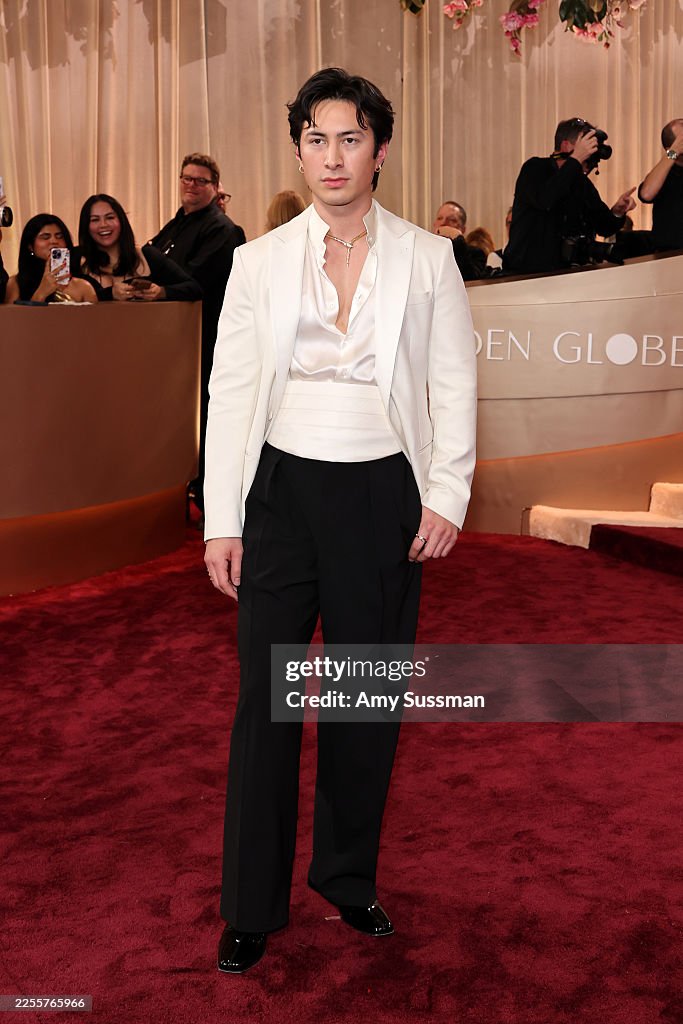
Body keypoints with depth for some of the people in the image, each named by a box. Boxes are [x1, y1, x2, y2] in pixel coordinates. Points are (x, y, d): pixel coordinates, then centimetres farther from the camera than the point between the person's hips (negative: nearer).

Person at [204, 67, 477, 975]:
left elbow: (454, 385, 5)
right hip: (282, 490, 0)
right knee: (266, 700, 1)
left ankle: (349, 876, 28)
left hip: (383, 494, 1)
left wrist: (447, 498, -4)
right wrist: (222, 521, -2)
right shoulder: (260, 261, 4)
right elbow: (229, 389, 3)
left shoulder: (427, 259, 4)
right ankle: (252, 906, 15)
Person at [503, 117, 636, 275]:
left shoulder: (582, 182, 15)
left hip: (566, 271, 6)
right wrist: (576, 159, -22)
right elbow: (545, 200, -26)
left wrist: (617, 212, -8)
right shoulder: (535, 168, -4)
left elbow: (604, 228, 15)